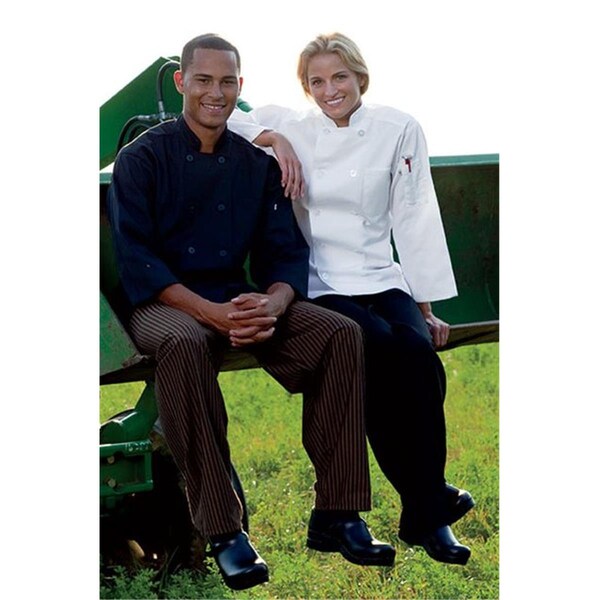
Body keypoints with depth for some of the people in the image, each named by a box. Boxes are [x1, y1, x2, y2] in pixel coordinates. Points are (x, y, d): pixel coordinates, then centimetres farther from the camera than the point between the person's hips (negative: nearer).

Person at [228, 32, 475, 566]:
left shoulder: (398, 130, 5)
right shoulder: (293, 128, 7)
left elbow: (415, 221, 6)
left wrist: (427, 306, 5)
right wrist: (274, 139, -9)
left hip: (381, 278, 1)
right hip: (318, 287, -1)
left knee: (418, 352, -31)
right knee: (379, 347, -32)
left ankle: (424, 517, -23)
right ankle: (431, 498, -21)